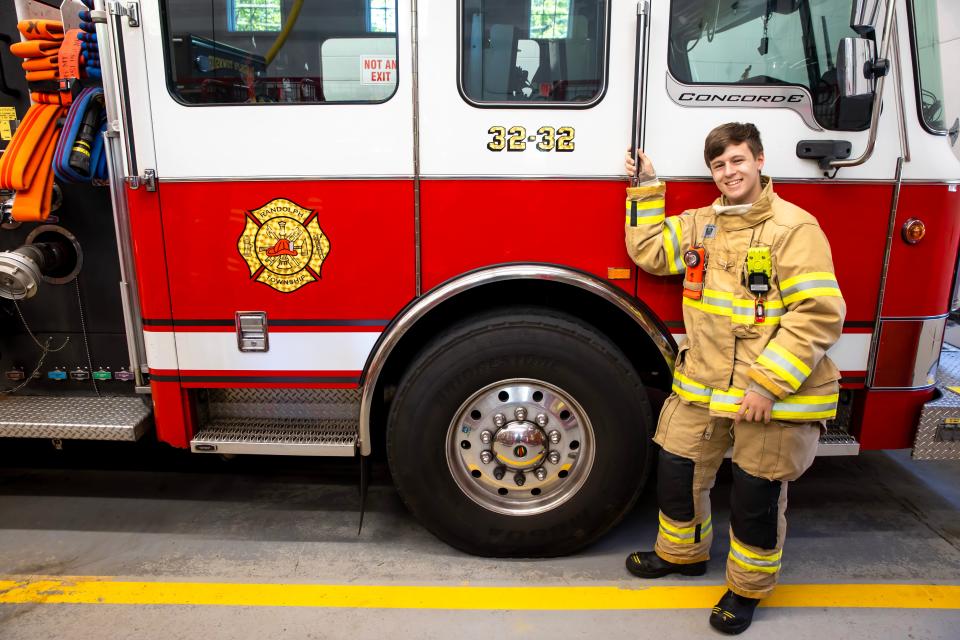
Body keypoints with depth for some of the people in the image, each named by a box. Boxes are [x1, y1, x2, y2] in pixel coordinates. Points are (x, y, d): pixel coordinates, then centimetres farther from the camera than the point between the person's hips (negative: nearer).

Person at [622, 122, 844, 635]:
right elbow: (650, 252, 13)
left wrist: (768, 383, -22)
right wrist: (646, 188, 8)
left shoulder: (794, 228, -13)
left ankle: (748, 588, 34)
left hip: (776, 393, -6)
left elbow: (818, 314, -18)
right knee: (676, 472, 16)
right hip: (702, 384, 6)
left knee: (755, 497, 9)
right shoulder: (699, 224, 8)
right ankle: (682, 552, 43)